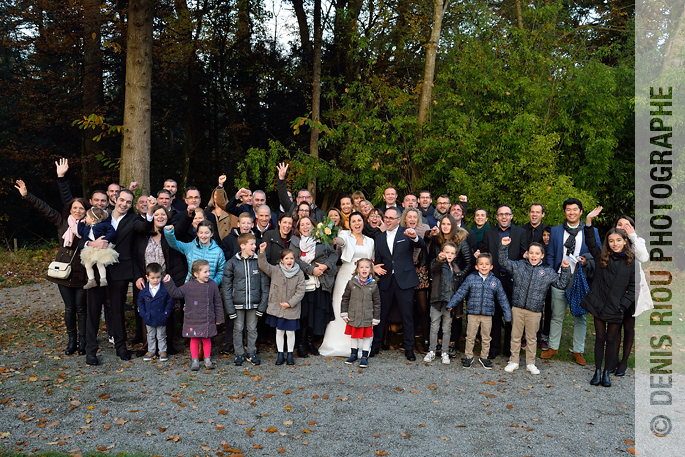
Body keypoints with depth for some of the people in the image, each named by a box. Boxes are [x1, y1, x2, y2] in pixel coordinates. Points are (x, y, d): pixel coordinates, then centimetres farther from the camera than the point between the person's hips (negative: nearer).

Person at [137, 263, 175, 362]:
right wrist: (143, 313, -4)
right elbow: (140, 302, 4)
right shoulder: (144, 289, -7)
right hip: (149, 318, 2)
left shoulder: (165, 288, -14)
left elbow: (170, 302, -7)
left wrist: (166, 314, -11)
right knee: (150, 336, 18)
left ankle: (162, 351, 26)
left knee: (161, 336, 12)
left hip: (161, 319, -2)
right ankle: (151, 351, 32)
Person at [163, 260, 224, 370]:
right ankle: (195, 360, 22)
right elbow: (177, 293, -3)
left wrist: (219, 318, 7)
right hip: (193, 320, -1)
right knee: (194, 340, 9)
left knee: (207, 340, 11)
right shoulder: (189, 285, -9)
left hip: (208, 320, 1)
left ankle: (207, 360, 24)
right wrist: (169, 283, -16)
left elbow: (217, 302, 4)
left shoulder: (212, 285, -3)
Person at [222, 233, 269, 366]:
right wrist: (229, 307, -9)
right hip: (238, 304, -1)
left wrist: (263, 304, -4)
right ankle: (239, 354, 24)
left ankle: (252, 353, 25)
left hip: (254, 303, 1)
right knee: (238, 329, 9)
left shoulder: (259, 262, -1)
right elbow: (226, 286, -3)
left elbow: (264, 285, 2)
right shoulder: (232, 263, -4)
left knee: (252, 329, 10)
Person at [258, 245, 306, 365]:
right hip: (277, 308, 1)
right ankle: (280, 354, 24)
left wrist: (290, 303, -12)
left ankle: (290, 354, 24)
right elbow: (263, 265, -9)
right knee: (279, 331, 11)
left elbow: (300, 292, -5)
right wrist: (262, 252, -23)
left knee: (290, 332, 8)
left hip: (292, 309, -1)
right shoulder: (275, 270, -1)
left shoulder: (299, 274, -5)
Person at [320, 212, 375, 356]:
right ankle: (339, 344, 6)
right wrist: (334, 240, -45)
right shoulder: (345, 235, 2)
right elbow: (341, 241, -22)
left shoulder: (369, 241, 15)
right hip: (346, 277, -3)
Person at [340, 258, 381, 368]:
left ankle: (364, 356, 21)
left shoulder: (373, 285, -3)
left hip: (367, 318, -1)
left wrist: (376, 318, 2)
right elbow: (345, 299, 4)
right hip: (353, 316, 1)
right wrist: (344, 314, 0)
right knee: (354, 336, 15)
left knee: (367, 336, 7)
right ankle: (354, 354, 32)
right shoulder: (351, 283, -3)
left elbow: (377, 303, 3)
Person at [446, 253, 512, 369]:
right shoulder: (471, 279, -3)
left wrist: (507, 315, 6)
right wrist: (451, 304, -7)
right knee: (470, 337, 8)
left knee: (486, 338, 12)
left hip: (487, 315, 1)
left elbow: (502, 299, 8)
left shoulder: (495, 282, 3)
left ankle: (484, 357, 28)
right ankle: (468, 356, 23)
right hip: (473, 313, -1)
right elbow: (460, 293, -1)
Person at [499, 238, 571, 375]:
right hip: (517, 308, 0)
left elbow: (562, 284, 8)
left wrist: (565, 269, -4)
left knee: (532, 338, 11)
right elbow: (504, 262, 4)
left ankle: (530, 363, 26)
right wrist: (504, 247, -7)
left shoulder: (548, 271, 4)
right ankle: (513, 361, 23)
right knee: (515, 336, 10)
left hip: (534, 311, 0)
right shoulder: (519, 266, 4)